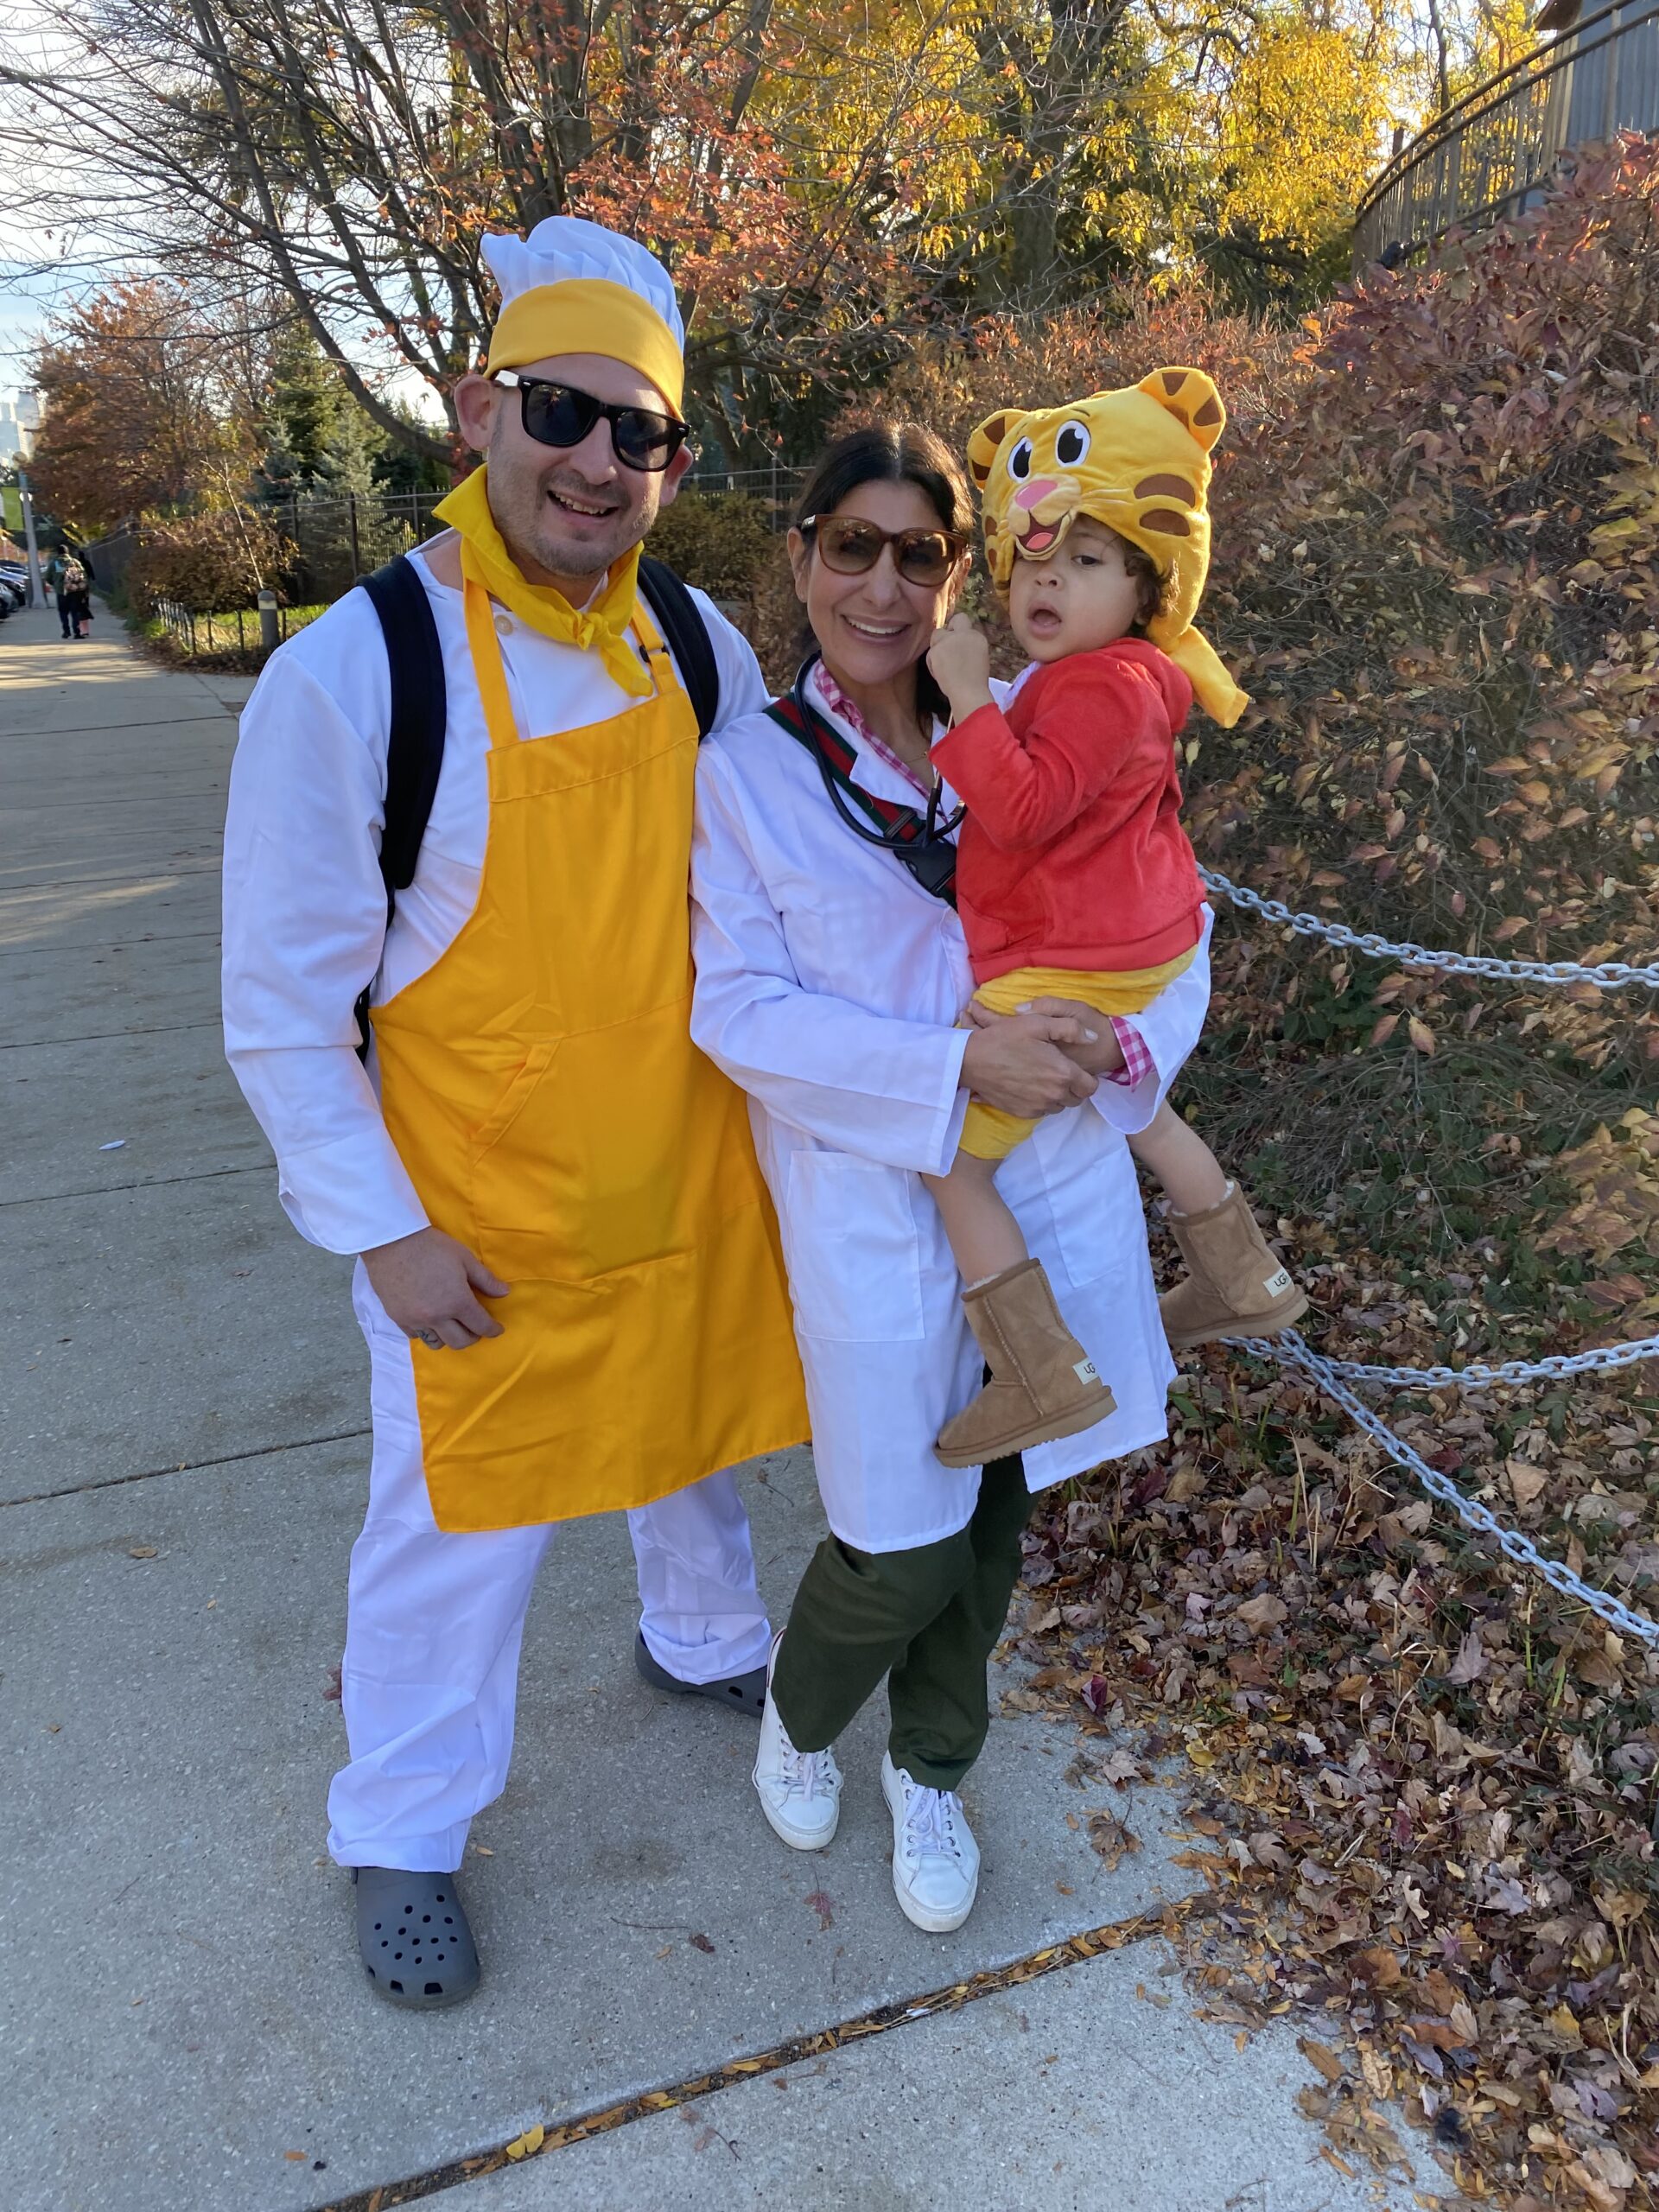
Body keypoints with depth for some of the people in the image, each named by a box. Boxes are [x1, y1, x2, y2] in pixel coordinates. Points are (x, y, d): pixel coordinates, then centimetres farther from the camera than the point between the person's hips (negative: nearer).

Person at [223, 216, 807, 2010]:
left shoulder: (696, 644, -4)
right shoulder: (351, 674, -19)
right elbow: (282, 1007, -14)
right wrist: (382, 1231, -14)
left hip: (687, 1165, 5)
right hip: (479, 1206, -4)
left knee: (693, 1430, 25)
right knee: (461, 1522, 10)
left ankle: (704, 1643, 56)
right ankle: (400, 1834, 36)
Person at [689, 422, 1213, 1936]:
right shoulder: (748, 769, -4)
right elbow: (742, 1008, -10)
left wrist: (1140, 1037, -12)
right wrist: (958, 1066, -20)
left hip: (1058, 1178, 3)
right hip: (875, 1202, -3)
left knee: (992, 1513, 16)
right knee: (905, 1546, 4)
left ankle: (931, 1771, 44)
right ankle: (799, 1714, 41)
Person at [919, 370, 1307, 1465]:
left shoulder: (1103, 686, -22)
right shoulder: (1121, 677, 10)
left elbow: (1022, 809, -32)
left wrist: (969, 691, -29)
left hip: (1066, 973, -11)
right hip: (1136, 944, 11)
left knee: (952, 1161, -7)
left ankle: (1048, 1379, -3)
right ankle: (1246, 1283, 48)